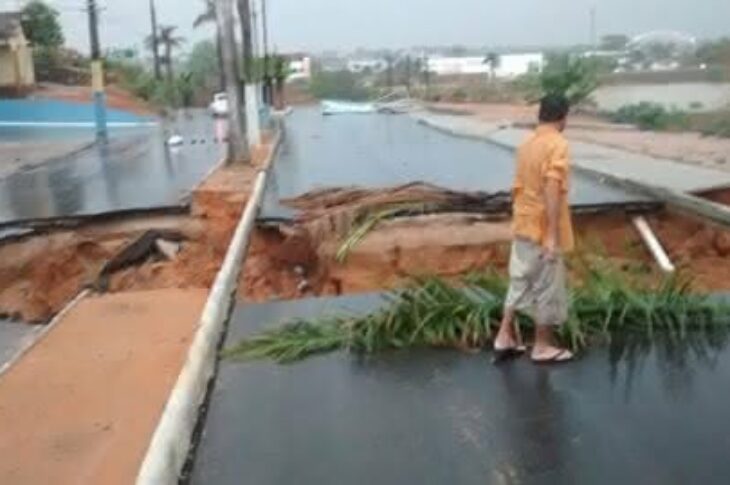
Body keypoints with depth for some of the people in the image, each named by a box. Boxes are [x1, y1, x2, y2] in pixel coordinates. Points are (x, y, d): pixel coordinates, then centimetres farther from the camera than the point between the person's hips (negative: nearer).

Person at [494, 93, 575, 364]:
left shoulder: (527, 145, 9)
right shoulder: (558, 145, -16)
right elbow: (552, 191, -25)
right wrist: (553, 236, -25)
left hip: (522, 227, 8)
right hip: (543, 230, -8)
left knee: (519, 282, 16)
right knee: (548, 289, 5)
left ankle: (505, 338, 19)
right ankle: (543, 347, 16)